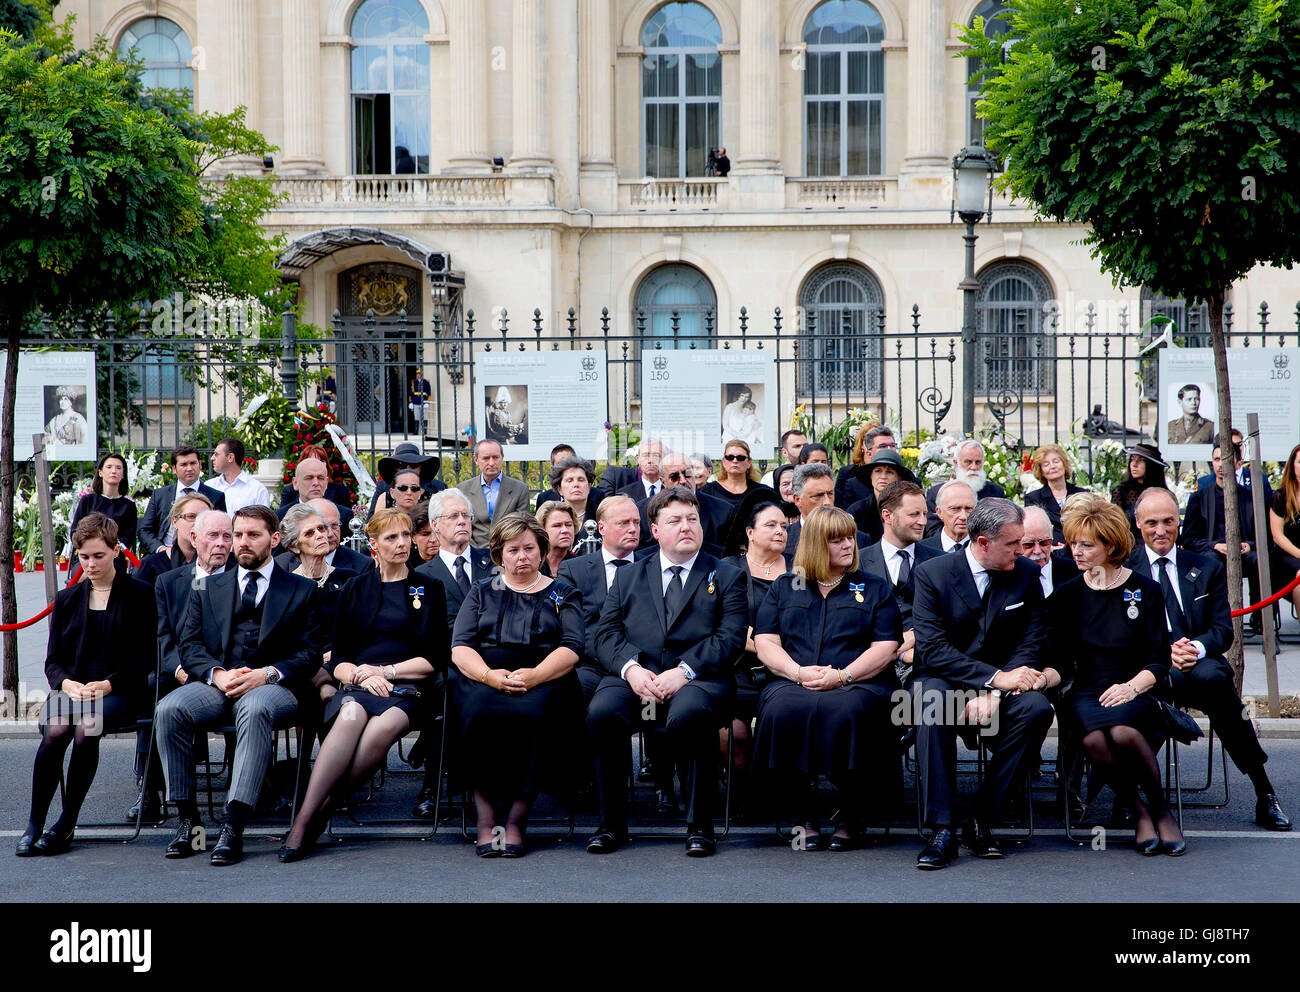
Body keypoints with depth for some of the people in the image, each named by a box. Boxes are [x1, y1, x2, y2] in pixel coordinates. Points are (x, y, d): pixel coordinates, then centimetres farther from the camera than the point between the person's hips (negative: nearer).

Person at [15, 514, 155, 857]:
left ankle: (66, 824, -24)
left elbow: (145, 658, 0)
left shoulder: (139, 595, 7)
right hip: (71, 686, 3)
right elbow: (53, 661, 15)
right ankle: (34, 823, -22)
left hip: (118, 691, -3)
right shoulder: (67, 599, 19)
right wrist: (68, 685, -8)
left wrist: (107, 685, -13)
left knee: (86, 728, -34)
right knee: (55, 730, -31)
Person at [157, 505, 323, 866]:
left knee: (255, 708, -40)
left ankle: (233, 826, -42)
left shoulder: (302, 590, 14)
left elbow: (310, 653, 5)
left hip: (271, 686, -3)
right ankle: (186, 817, -20)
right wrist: (217, 674, -11)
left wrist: (267, 674, -13)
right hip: (215, 683, 3)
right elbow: (190, 645, 11)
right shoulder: (208, 589, 22)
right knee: (169, 710, -30)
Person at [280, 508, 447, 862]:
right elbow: (337, 660, 13)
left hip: (406, 688, -1)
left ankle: (323, 809, -32)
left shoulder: (429, 590, 15)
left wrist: (384, 671, -3)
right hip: (356, 686, 1)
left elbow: (436, 659, 7)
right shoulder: (354, 590, 19)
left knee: (383, 727, -37)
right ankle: (303, 819, -43)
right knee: (350, 716, -37)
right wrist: (362, 675, -9)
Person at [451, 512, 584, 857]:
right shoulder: (481, 594, 23)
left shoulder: (563, 594, 19)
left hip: (545, 681, -1)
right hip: (484, 678, 1)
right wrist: (490, 676, -12)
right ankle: (485, 820, -32)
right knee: (481, 712, -34)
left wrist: (534, 675, -15)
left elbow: (571, 649, 4)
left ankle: (517, 819, -31)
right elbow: (460, 649, 10)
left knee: (532, 713, -36)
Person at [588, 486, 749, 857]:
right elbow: (606, 634, 11)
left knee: (690, 713, -38)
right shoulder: (627, 576, 22)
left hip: (697, 678, -2)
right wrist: (631, 668, -11)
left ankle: (699, 824, -23)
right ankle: (611, 823, -16)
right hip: (635, 675, 2)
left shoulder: (726, 577, 15)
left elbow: (729, 638, 1)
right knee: (602, 712, -31)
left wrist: (683, 671, -15)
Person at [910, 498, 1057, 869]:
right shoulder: (931, 573, -8)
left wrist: (994, 694, -19)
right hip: (944, 677, -3)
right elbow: (932, 648, -16)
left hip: (1002, 682, 3)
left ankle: (981, 821, -21)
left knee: (1037, 708, -29)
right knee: (932, 704, -37)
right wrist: (995, 678, -26)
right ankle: (942, 831, -33)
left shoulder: (1026, 574, 2)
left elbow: (1033, 644, -2)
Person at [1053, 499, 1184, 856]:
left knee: (1121, 730, -38)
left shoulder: (1145, 590, 7)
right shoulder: (1067, 595, 14)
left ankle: (1160, 809, -11)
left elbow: (1159, 660, 3)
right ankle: (1140, 811, -10)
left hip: (1136, 692, -2)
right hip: (1087, 692, 2)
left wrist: (1131, 687, -16)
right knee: (1094, 739, -35)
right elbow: (1061, 659, 12)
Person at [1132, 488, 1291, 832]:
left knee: (1211, 676, -35)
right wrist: (1163, 651, -16)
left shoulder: (1207, 569, 18)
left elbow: (1223, 629, 9)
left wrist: (1198, 648, -14)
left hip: (1200, 661, 2)